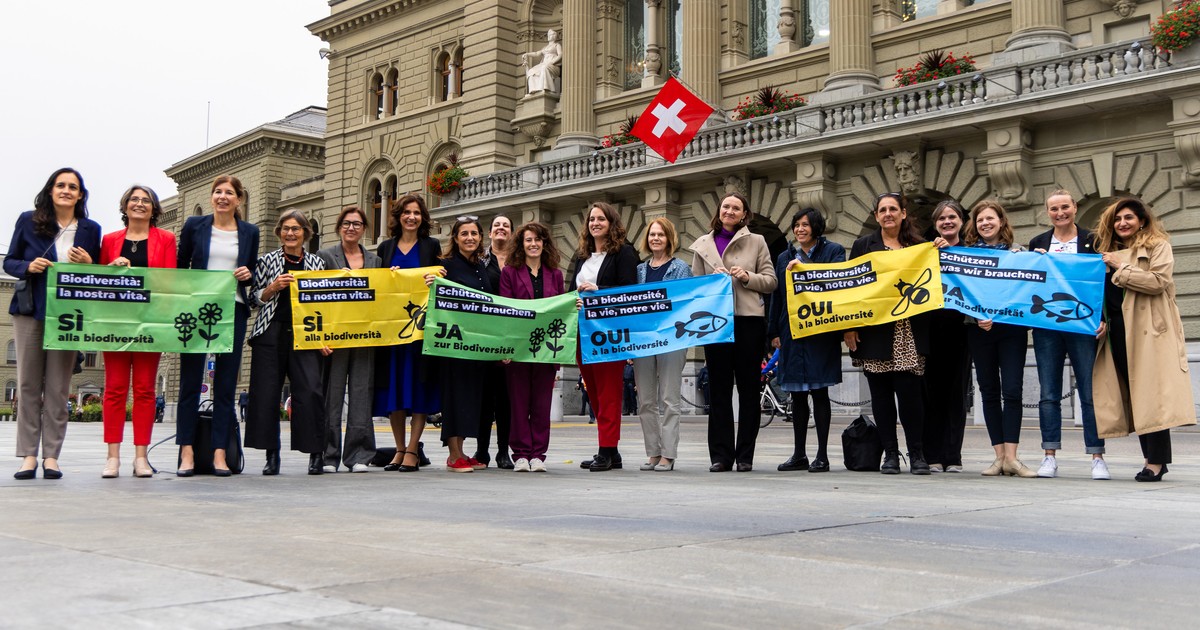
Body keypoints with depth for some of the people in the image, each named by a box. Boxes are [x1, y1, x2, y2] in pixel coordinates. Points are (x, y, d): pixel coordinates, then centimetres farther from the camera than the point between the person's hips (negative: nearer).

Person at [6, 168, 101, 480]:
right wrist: (28, 266, -11)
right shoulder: (28, 221, 6)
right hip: (30, 311, 0)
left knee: (58, 388, 0)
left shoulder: (90, 229, 8)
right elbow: (9, 262, 9)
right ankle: (28, 456, 6)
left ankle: (51, 456, 4)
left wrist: (88, 263, -8)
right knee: (28, 384, 1)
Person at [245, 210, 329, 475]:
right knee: (266, 392, -3)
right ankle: (271, 455, 7)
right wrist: (273, 287, -9)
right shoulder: (266, 260, 9)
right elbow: (254, 299, 10)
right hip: (271, 334, 0)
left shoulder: (316, 263, 12)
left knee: (311, 391, -12)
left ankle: (316, 454, -3)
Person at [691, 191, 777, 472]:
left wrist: (747, 276, -10)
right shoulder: (703, 245, 14)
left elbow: (771, 281, 6)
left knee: (748, 389, 2)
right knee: (719, 389, 2)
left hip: (749, 320, -1)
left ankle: (745, 455, 7)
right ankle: (720, 454, 6)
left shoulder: (756, 242, 10)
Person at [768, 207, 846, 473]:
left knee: (819, 392, -3)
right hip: (791, 330, 4)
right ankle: (799, 455, 15)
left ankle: (822, 455, 3)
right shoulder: (785, 258, 15)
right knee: (797, 394, 8)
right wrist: (774, 331, 9)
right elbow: (777, 295, 14)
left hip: (821, 331, -4)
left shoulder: (833, 251, 3)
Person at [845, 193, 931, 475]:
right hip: (875, 332, 0)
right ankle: (890, 453, 11)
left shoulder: (919, 247, 11)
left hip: (909, 333, 0)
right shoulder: (863, 246, 9)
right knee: (881, 394, 2)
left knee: (909, 391, -7)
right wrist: (849, 327, -3)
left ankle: (916, 453, 5)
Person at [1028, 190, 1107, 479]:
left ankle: (1097, 458, 2)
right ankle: (1050, 457, 7)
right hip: (1046, 327, 2)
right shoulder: (1037, 243, 13)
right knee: (1049, 394, 3)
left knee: (1090, 392, -3)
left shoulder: (1091, 241, 5)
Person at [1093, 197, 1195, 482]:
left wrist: (1121, 267, -9)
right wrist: (1100, 320, 4)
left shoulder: (1158, 246, 4)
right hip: (1118, 331, 6)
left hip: (1149, 330, -6)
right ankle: (1152, 458, 11)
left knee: (1150, 394, -11)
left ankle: (1157, 461, -9)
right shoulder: (1109, 251, 21)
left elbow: (1159, 281, -12)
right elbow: (1102, 292, 20)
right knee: (1133, 395, 5)